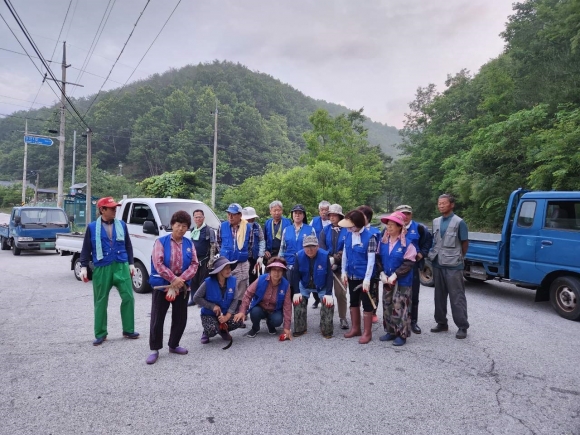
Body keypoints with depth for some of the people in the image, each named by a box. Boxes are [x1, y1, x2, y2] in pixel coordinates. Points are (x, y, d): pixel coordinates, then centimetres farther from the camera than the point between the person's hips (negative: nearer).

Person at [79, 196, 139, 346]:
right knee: (101, 301, 6)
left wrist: (131, 264, 8)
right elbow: (86, 249, 4)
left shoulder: (121, 225, 8)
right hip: (101, 268, -2)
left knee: (128, 298, 1)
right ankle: (100, 334, 19)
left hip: (121, 266, 2)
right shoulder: (92, 227, 1)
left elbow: (128, 246, 13)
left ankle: (128, 330, 15)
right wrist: (84, 267, -3)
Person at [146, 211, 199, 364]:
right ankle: (154, 350, 14)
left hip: (182, 287, 4)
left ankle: (173, 345, 29)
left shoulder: (189, 244, 5)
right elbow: (158, 264, -14)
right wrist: (174, 279, -18)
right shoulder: (161, 241, -4)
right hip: (161, 286, -3)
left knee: (180, 318, 11)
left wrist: (181, 279, -14)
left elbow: (194, 264, -1)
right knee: (157, 319, 1)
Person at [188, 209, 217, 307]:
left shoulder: (209, 230, -10)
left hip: (204, 259, -6)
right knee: (193, 281, 10)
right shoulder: (192, 230, 10)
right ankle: (193, 299, 20)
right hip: (194, 259, 6)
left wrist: (211, 260, -17)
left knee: (203, 281, -2)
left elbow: (213, 246, -12)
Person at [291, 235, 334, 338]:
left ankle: (327, 330, 3)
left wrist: (328, 293, -26)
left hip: (322, 286, -1)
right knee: (298, 302, -11)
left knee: (329, 303, -16)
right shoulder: (299, 256, -22)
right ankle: (300, 329, 8)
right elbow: (295, 275, -17)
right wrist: (296, 292, -22)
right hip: (304, 285, 2)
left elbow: (329, 275, -22)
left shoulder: (325, 255, -26)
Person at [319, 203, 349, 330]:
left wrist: (334, 259, -20)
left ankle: (343, 318, 16)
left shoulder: (347, 230, -3)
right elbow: (321, 248, -2)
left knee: (340, 293, 2)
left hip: (340, 266, -2)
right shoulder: (325, 230, 6)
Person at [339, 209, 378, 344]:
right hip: (351, 276, 6)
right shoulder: (348, 235, 0)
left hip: (364, 277, -6)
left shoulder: (369, 237, -17)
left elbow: (371, 260, -17)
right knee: (354, 302, 18)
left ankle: (367, 333, 17)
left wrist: (367, 279, -19)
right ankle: (355, 328, 33)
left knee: (366, 304, 5)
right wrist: (343, 271, 5)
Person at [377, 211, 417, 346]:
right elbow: (378, 259, 7)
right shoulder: (383, 241, 3)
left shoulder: (407, 243, -13)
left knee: (400, 308, -4)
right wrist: (382, 273, -7)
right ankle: (391, 332, 26)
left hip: (402, 282, -6)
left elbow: (408, 263, -15)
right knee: (387, 307, 12)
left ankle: (402, 335, 10)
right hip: (387, 280, 6)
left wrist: (394, 275, -19)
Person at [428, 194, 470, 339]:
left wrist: (459, 258, 4)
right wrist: (433, 255, 11)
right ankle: (441, 323, 22)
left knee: (457, 297, -1)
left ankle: (462, 326, 7)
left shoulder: (459, 222, -7)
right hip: (437, 264, 6)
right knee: (439, 296, 12)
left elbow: (465, 243, -1)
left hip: (453, 265, -6)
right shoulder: (436, 222, 10)